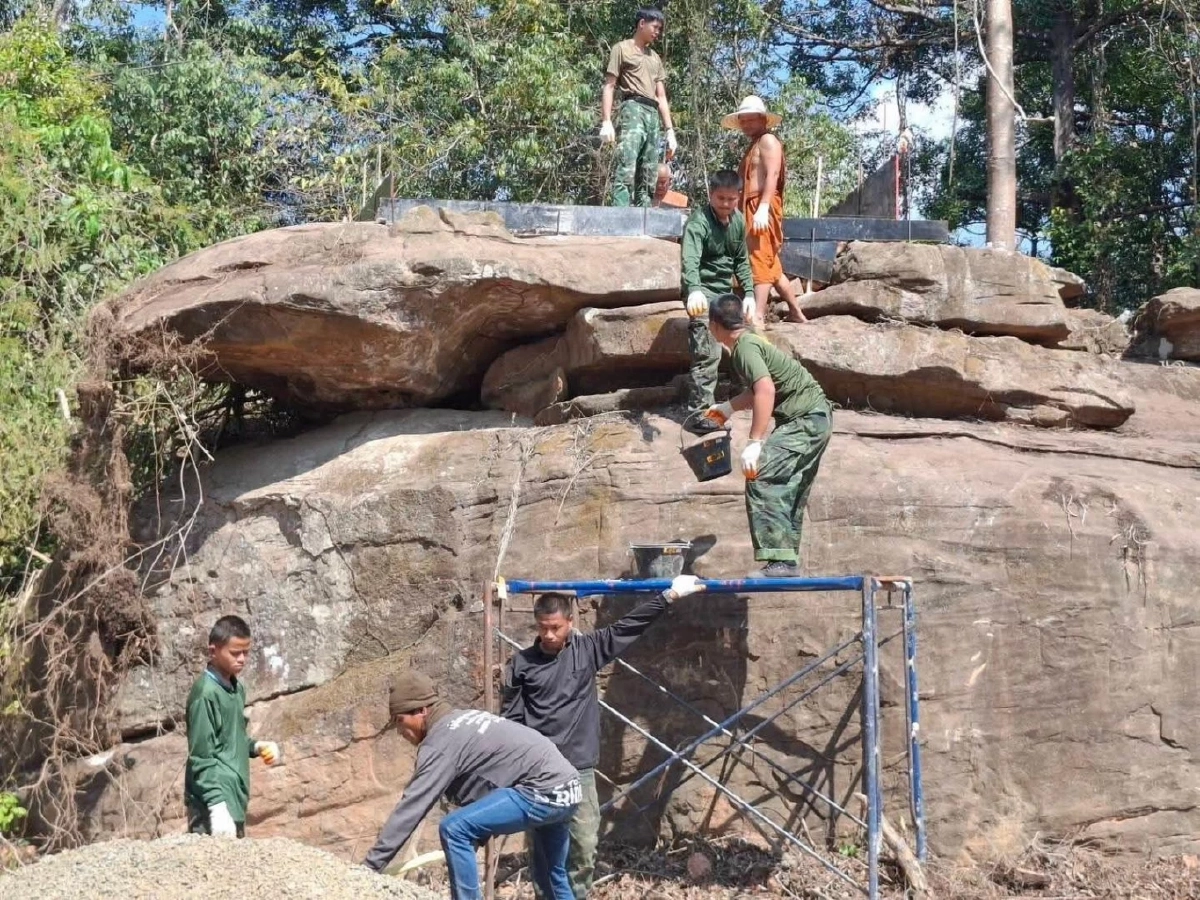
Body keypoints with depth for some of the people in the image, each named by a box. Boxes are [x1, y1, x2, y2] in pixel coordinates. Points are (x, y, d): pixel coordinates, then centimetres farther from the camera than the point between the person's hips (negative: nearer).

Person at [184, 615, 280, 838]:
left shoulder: (237, 689, 13)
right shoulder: (205, 693, -14)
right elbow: (201, 756, -17)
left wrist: (257, 747, 6)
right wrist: (217, 804, -23)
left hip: (234, 799, 9)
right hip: (213, 802, -9)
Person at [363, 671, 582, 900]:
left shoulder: (441, 740, -9)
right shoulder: (463, 720, 20)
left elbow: (412, 806, -13)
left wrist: (371, 866, -12)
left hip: (544, 790, -10)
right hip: (565, 787, 10)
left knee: (454, 830, -14)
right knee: (551, 876, 27)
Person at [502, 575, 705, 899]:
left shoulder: (587, 649, 3)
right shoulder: (522, 663, 2)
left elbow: (629, 626, 4)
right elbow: (510, 720, 4)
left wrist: (669, 596, 1)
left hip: (579, 769, 1)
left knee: (584, 847, -1)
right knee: (542, 848, 3)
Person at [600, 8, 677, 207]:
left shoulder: (655, 58, 29)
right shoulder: (622, 48, 10)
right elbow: (609, 86, 2)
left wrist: (670, 130, 17)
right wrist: (606, 122, -11)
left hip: (653, 116, 7)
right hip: (632, 110, -7)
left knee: (649, 179, -1)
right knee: (626, 170, -22)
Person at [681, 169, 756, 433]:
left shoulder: (738, 220, 4)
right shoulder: (699, 221, -20)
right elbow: (690, 259, -36)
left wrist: (749, 293, 9)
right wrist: (694, 290, -53)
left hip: (725, 292, 8)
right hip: (703, 293, -8)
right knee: (707, 354, -14)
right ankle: (699, 414, -10)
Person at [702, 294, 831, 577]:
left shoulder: (745, 347, -14)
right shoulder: (745, 344, 17)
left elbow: (766, 390, -29)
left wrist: (755, 442, -32)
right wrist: (728, 408, 44)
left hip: (805, 420, -11)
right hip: (813, 419, 11)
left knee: (761, 479, -20)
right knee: (789, 494, 13)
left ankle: (778, 562, -27)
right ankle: (788, 563, 16)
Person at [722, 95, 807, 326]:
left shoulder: (768, 140, -2)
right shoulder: (754, 145, 25)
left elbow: (772, 175, -15)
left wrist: (763, 208, -26)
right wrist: (741, 211, 15)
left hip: (762, 208, -10)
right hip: (751, 209, 10)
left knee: (761, 260, -15)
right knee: (772, 266, 13)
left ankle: (758, 315, -21)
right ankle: (796, 312, 19)